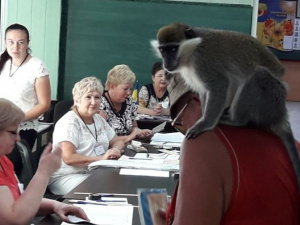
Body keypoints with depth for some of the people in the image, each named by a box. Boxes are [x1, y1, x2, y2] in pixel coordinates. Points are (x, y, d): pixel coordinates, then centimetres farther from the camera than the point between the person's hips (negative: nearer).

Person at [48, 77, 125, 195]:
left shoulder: (99, 119, 12)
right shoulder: (69, 122, -12)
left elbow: (118, 141, 21)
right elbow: (68, 157, -22)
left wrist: (116, 150, -4)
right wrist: (101, 158, -22)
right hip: (67, 177, -8)